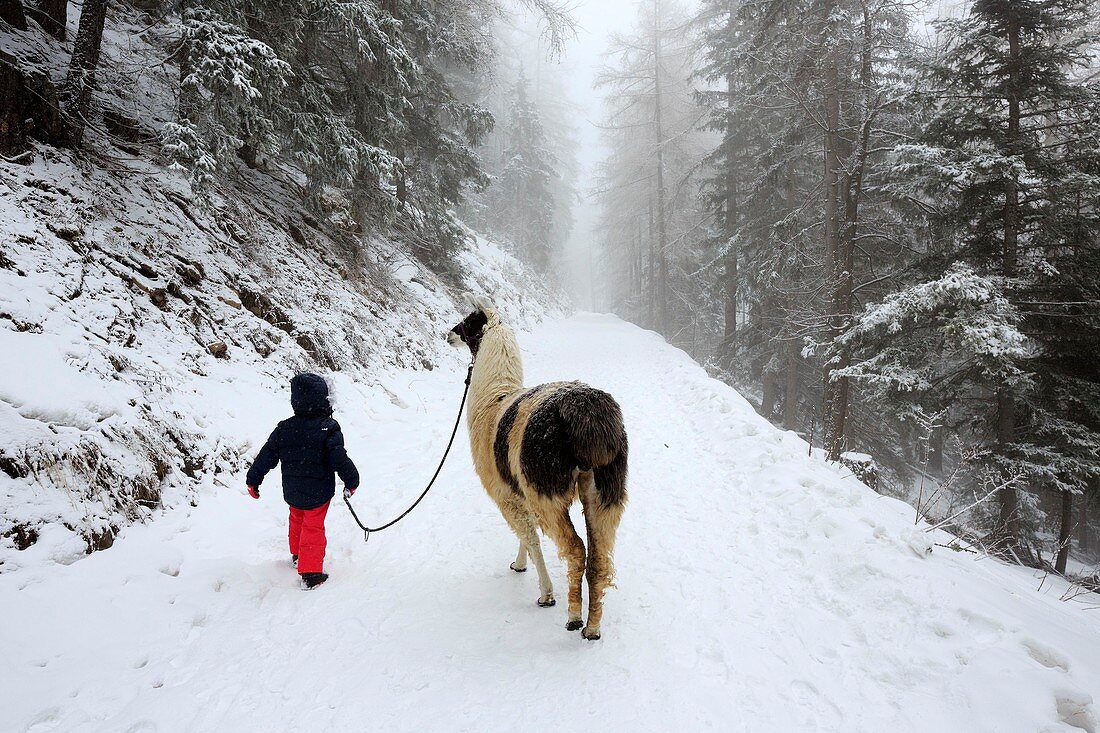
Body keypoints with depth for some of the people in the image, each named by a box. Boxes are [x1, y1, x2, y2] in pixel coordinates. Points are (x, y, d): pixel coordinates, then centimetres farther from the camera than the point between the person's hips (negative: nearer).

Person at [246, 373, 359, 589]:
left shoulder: (283, 429, -5)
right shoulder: (328, 428, -18)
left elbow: (266, 457, 0)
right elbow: (340, 459, -20)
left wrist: (253, 481, 12)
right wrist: (351, 482, -6)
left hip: (292, 491, 5)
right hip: (318, 492, -4)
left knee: (297, 520, 27)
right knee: (313, 528, 6)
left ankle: (297, 555, 48)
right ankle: (310, 572, 3)